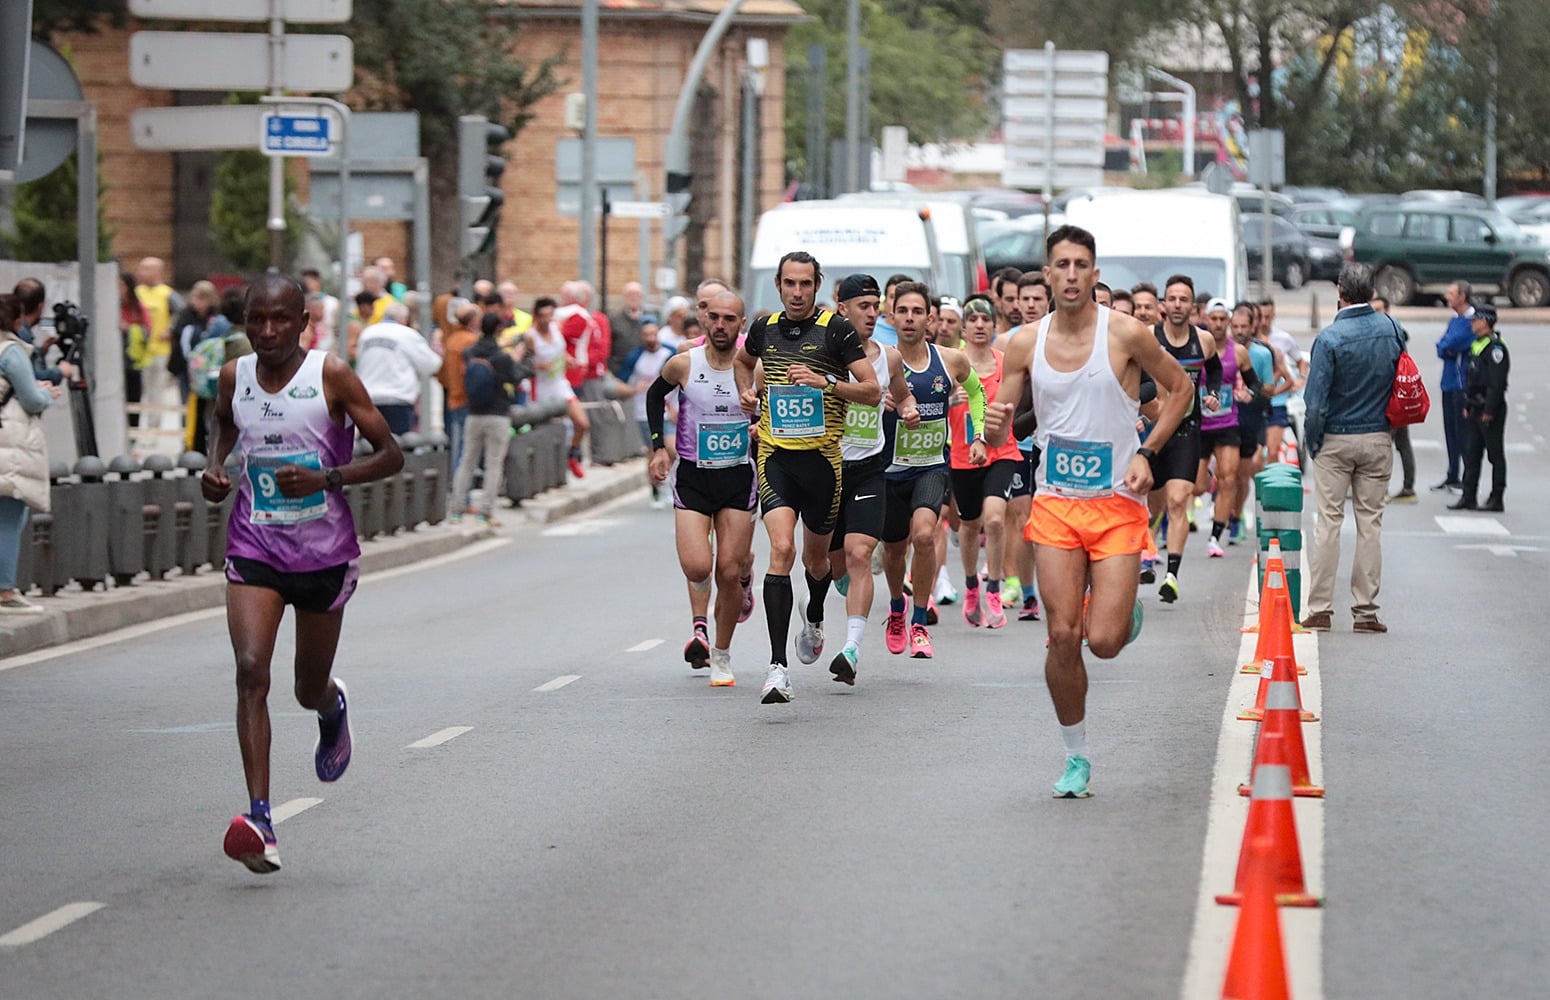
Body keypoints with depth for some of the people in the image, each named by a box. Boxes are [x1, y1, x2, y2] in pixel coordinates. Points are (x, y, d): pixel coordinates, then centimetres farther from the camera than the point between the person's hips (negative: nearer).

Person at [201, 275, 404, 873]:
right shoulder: (234, 378, 0)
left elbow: (390, 457, -8)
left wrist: (324, 478, -22)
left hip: (324, 553, -1)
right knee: (251, 670, -18)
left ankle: (333, 708, 52)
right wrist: (215, 468, 4)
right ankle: (260, 820, -24)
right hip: (253, 549, 1)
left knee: (309, 689, 12)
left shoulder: (331, 377, -10)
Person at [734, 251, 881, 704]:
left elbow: (873, 391, -6)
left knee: (816, 555, 16)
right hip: (775, 456, 1)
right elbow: (743, 360, 30)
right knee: (781, 548, -18)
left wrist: (826, 382, -20)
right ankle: (777, 665, -23)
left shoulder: (836, 329, -5)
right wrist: (747, 392, 10)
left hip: (821, 457, -1)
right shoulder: (765, 328, 6)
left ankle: (814, 618, 52)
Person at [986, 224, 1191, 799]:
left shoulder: (1125, 334, -8)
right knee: (1062, 637, -5)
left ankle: (1126, 602, 27)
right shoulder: (1026, 344, 1)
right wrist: (994, 426, -17)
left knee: (1103, 641, -10)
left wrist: (1147, 452, -4)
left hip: (1117, 503, -2)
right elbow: (997, 436, 7)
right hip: (1056, 503, 2)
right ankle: (1076, 758, 11)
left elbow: (1180, 388, 6)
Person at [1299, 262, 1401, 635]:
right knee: (1371, 522, 7)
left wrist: (1312, 442, -3)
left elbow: (1316, 400, -15)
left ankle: (1320, 609, 1)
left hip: (1337, 439, -3)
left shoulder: (1331, 338, -16)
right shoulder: (1390, 329, -2)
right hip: (1378, 440, 3)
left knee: (1329, 521, 2)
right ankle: (1366, 611, 8)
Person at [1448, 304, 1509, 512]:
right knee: (1471, 454, 9)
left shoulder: (1495, 347, -15)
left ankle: (1496, 500, 4)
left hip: (1491, 410, -9)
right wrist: (1467, 406, 16)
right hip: (1475, 409, 9)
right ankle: (1468, 497, 13)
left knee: (1495, 454, -1)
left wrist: (1489, 411, -21)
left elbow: (1497, 383, -20)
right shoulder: (1477, 345, 15)